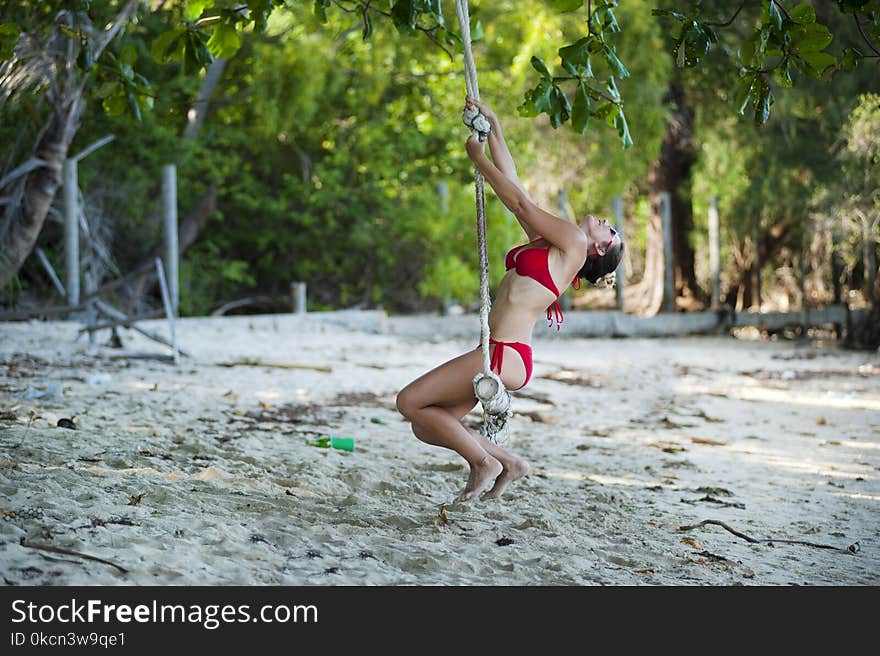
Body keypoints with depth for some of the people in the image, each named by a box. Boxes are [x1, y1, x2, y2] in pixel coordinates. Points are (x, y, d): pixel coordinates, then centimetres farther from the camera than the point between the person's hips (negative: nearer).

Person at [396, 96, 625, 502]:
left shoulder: (575, 242, -3)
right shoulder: (547, 241, 19)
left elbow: (520, 202, -6)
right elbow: (512, 182, 22)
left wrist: (478, 157, 4)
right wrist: (493, 126, 22)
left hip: (507, 356, -9)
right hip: (498, 354, 9)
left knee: (409, 402, -8)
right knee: (425, 427, 8)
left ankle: (483, 462, 2)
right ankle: (508, 463, 15)